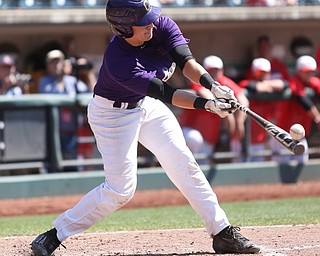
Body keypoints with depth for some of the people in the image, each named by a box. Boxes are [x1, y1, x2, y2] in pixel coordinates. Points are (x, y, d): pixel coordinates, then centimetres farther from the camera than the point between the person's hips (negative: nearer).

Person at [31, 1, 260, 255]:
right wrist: (207, 104, -38)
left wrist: (213, 85, -41)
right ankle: (54, 235, -1)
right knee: (121, 189, -10)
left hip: (148, 106, 7)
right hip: (113, 113, -7)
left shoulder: (162, 25, -17)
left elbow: (186, 61, -25)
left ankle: (223, 233, 10)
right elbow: (166, 93, -33)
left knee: (184, 164, 4)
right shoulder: (118, 62, -34)